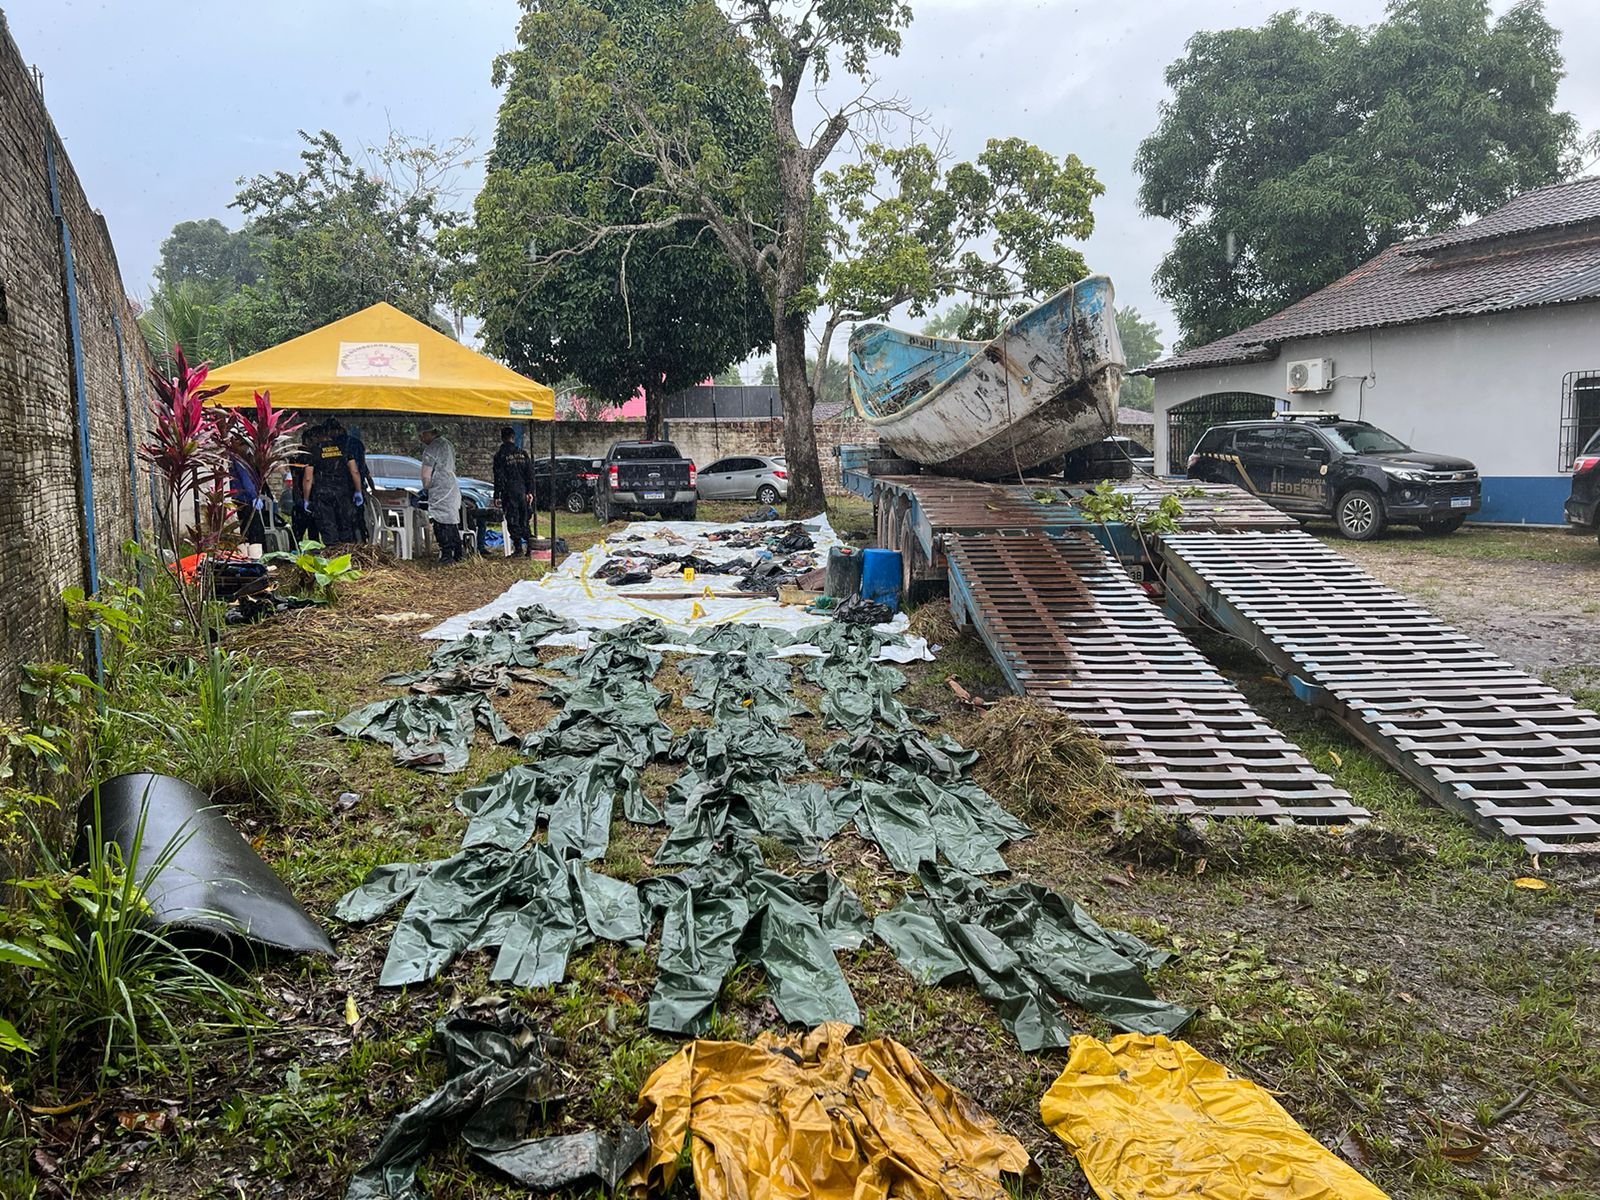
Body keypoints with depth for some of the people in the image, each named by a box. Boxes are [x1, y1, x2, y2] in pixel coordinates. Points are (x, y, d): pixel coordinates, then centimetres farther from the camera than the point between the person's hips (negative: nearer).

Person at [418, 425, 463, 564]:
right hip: (453, 488, 9)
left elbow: (426, 475, -14)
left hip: (440, 491, -9)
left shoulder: (430, 450, -14)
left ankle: (446, 555, -7)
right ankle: (457, 556, 18)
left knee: (441, 525, -6)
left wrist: (426, 487, 3)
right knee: (452, 524, 14)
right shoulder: (447, 444, 14)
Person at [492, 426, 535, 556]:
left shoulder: (500, 455, -5)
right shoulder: (523, 453, 7)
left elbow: (498, 477, -7)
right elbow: (530, 473, 6)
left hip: (509, 493, -4)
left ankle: (518, 548, -4)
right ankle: (529, 546, 8)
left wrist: (497, 495, -3)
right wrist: (530, 492, 9)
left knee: (512, 521, 0)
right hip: (522, 491, 4)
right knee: (524, 520, 11)